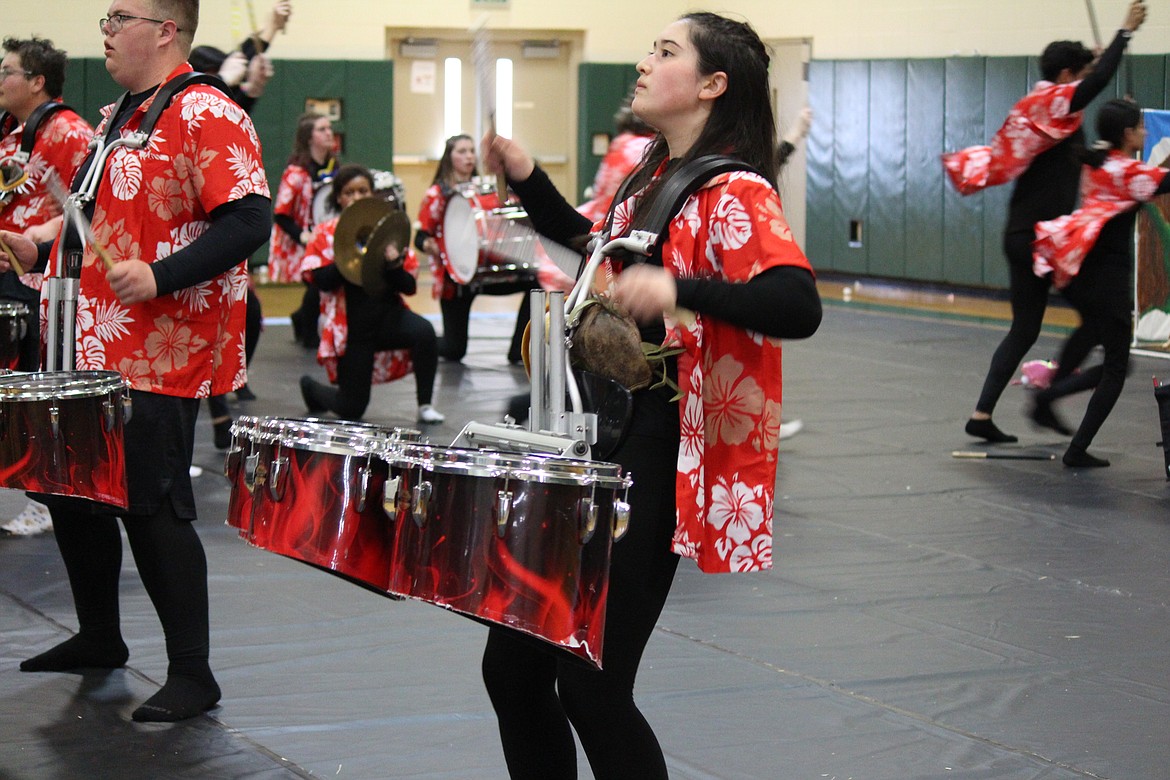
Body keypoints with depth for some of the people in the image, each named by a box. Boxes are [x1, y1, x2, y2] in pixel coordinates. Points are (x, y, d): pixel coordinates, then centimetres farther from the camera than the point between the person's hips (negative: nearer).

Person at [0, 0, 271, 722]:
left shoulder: (206, 115, -13)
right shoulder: (117, 117, 17)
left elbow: (249, 220, -23)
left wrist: (159, 276, -28)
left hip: (159, 360, -10)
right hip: (93, 351, 10)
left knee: (152, 509, -7)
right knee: (72, 492, 16)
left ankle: (192, 676, 3)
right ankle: (98, 639, 33)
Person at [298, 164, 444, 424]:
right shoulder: (326, 234, 0)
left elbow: (409, 287, 0)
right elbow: (321, 280, -14)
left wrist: (394, 265, -20)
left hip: (388, 313, 2)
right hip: (351, 327, -2)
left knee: (424, 332, -32)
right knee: (351, 410, 0)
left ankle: (425, 405, -17)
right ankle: (312, 387, 35)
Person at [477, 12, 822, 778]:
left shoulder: (734, 194, -13)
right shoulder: (654, 178, 14)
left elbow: (798, 307, -27)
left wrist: (679, 291, -39)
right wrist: (528, 179, 19)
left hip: (661, 459, -9)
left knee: (590, 687, -8)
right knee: (513, 664, 10)